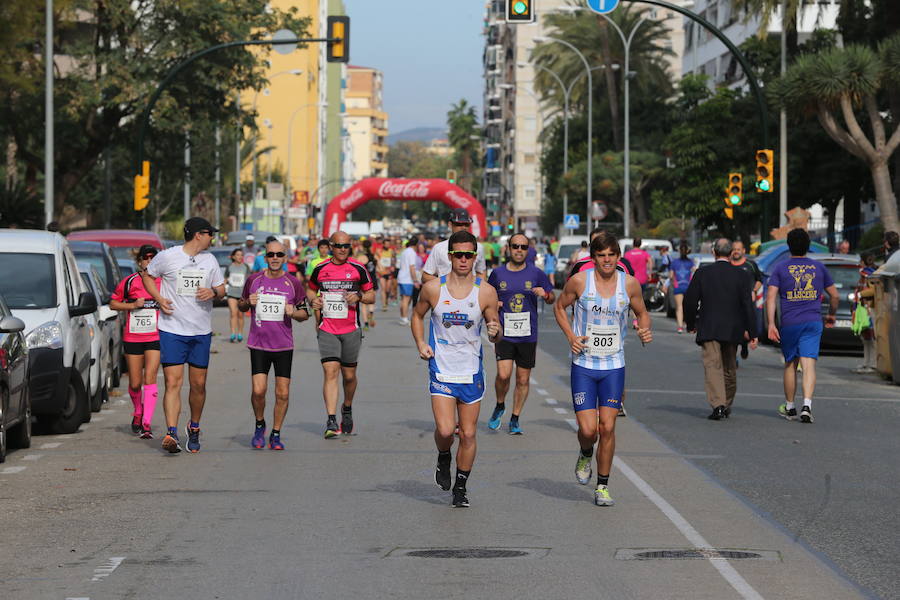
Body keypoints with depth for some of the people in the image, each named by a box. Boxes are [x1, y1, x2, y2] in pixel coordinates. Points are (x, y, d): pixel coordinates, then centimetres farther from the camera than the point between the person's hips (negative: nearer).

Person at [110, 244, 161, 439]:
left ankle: (147, 424, -15)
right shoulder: (129, 282, 2)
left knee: (149, 378, -14)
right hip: (132, 337, 1)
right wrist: (132, 305, -7)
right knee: (135, 383, 5)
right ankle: (138, 413, 35)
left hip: (155, 337, -1)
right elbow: (113, 303, 8)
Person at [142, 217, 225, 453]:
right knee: (173, 383, -13)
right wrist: (158, 298, -4)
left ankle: (194, 428, 28)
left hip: (201, 331, 4)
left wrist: (213, 292, -6)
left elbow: (221, 288, 18)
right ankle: (171, 434, -20)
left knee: (199, 384, 7)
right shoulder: (167, 257, -3)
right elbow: (147, 275, 11)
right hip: (172, 330, -4)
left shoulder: (210, 260, 10)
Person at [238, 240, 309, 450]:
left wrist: (294, 313, -13)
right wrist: (248, 302, -6)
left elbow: (305, 314, 8)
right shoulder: (253, 280, 3)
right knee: (258, 390, -11)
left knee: (282, 394, 0)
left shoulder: (293, 283, 1)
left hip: (284, 346, 0)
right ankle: (259, 426, 16)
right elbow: (241, 306, 17)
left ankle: (276, 435, 15)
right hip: (258, 344, 0)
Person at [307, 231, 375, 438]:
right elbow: (310, 289, 20)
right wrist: (313, 299, -3)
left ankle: (347, 409, 37)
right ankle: (331, 421, -19)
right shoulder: (320, 269, 3)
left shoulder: (358, 269, 1)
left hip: (351, 330, 1)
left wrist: (358, 297, -14)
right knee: (330, 372, -14)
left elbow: (371, 296, 7)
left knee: (349, 375, 9)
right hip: (327, 330, -1)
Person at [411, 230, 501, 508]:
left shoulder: (486, 292, -4)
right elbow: (418, 315, 14)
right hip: (441, 370, -1)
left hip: (472, 371, 1)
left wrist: (495, 332, -20)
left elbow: (496, 335, 4)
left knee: (468, 434, 4)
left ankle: (460, 487, 21)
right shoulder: (433, 288, -4)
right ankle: (443, 459, 19)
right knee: (445, 430, -14)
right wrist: (420, 343, -2)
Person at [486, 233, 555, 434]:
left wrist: (545, 294, -13)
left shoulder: (536, 274, 2)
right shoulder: (498, 273, 4)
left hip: (528, 335, 1)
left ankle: (515, 420, 19)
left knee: (523, 380, 5)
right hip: (504, 333, -1)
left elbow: (552, 299, 10)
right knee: (503, 375, -15)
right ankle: (499, 406, 13)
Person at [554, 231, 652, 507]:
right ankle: (586, 455, 28)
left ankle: (603, 486, 11)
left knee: (607, 427, -3)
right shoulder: (579, 281, -7)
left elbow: (642, 312, 15)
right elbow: (560, 307, 9)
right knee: (588, 429, -8)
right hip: (583, 365, -1)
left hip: (614, 367, 1)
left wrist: (645, 331, -7)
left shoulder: (630, 284, -2)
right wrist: (571, 336, -5)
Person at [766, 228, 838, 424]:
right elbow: (834, 294, 13)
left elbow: (771, 297, -8)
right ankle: (807, 405, -24)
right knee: (808, 365, -7)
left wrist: (771, 324, -10)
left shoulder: (780, 268, 2)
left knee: (790, 365, 13)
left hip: (789, 323, 0)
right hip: (813, 322, 0)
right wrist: (831, 315, 30)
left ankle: (789, 408, 22)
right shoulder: (818, 267, 8)